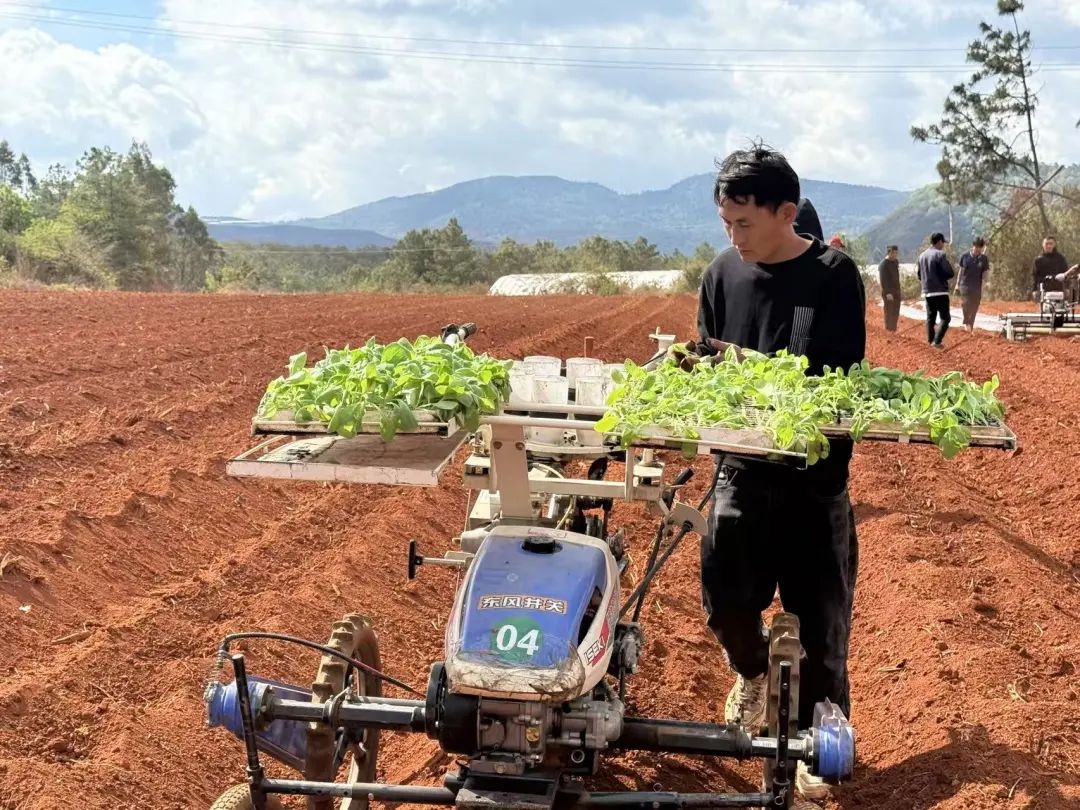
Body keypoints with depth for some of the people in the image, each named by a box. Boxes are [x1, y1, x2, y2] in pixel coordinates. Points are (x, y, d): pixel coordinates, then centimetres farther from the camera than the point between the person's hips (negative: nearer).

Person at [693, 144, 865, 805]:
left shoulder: (833, 274, -10)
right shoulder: (723, 273, 2)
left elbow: (837, 377, -16)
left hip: (814, 473, -3)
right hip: (742, 464, 3)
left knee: (819, 616, 4)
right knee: (725, 597, 5)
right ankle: (751, 670, 39)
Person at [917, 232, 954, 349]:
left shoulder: (922, 256, 9)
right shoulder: (940, 254, -11)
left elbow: (920, 275, 16)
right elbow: (950, 273, -13)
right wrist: (942, 276, 5)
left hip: (927, 292, 6)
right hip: (940, 292, -6)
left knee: (930, 317, 15)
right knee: (945, 318, -1)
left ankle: (930, 341, 15)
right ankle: (937, 341, -12)